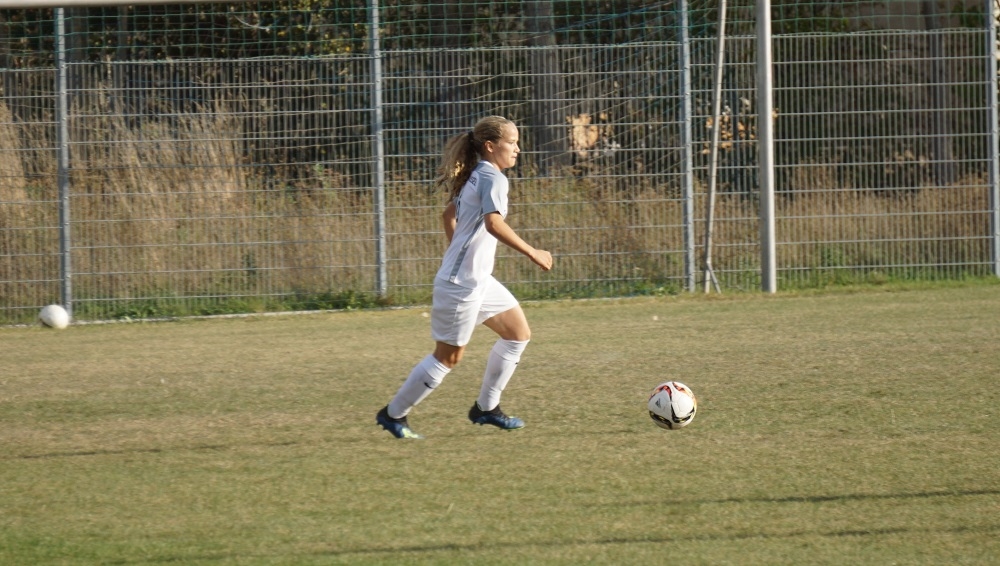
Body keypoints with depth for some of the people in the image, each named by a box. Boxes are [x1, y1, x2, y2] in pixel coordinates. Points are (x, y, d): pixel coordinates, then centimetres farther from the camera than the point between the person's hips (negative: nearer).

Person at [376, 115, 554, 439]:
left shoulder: (475, 177, 13)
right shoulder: (492, 178, -16)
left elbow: (449, 215, 25)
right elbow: (493, 223, -32)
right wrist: (531, 253, -29)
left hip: (478, 279, 10)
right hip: (462, 284, -10)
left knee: (518, 333, 12)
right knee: (449, 356, -1)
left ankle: (486, 407, 18)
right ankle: (393, 414, 10)